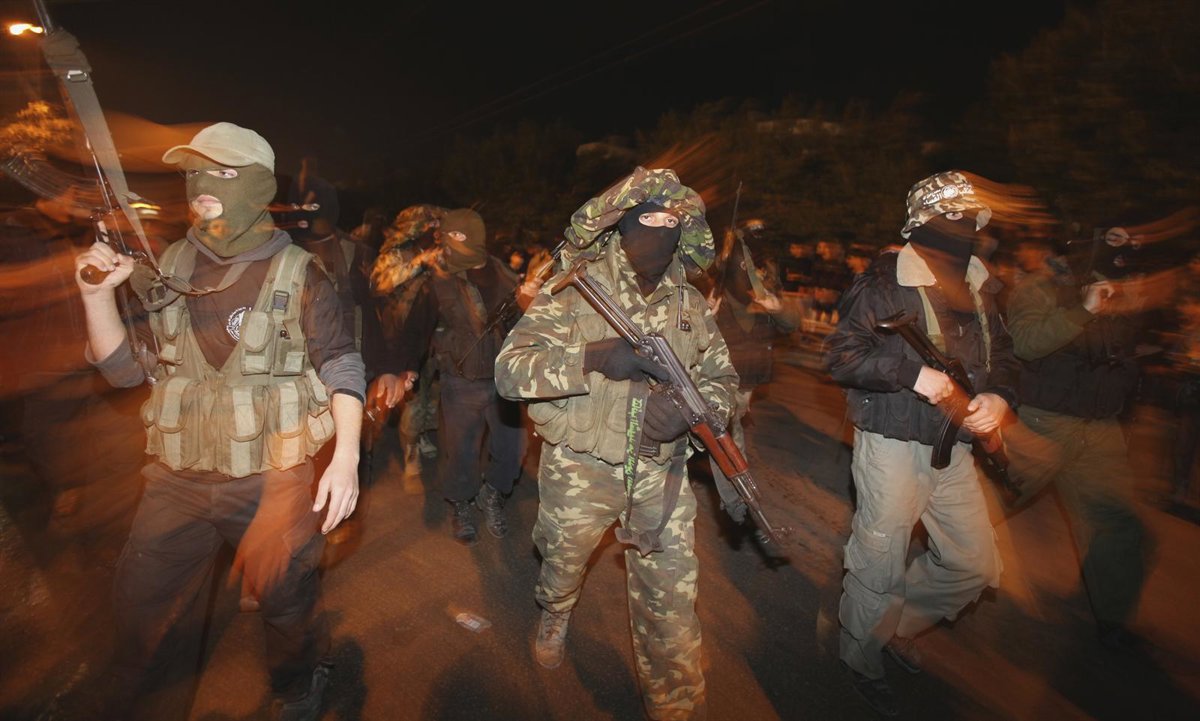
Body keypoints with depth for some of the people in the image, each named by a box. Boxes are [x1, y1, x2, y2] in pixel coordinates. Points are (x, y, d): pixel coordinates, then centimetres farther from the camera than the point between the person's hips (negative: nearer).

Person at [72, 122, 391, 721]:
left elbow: (341, 367, -9)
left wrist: (346, 453, -20)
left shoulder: (297, 275, -8)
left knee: (288, 601, 14)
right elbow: (125, 367, 7)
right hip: (176, 481, 4)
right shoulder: (166, 269, 3)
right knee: (144, 613, 15)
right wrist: (99, 294, -8)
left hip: (273, 481, -3)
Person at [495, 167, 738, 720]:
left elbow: (722, 377, 9)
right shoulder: (573, 292, -10)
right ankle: (553, 618, 60)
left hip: (660, 474, 2)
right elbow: (509, 370, -17)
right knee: (562, 566, 23)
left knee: (673, 604, 7)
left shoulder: (691, 305, 3)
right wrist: (593, 357, -30)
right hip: (579, 471, -2)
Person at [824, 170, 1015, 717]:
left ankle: (897, 627, 39)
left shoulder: (979, 288, 11)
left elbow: (1001, 355, 15)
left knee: (976, 565, 15)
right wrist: (913, 372, -24)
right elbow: (841, 354, -17)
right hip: (892, 445, -7)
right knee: (878, 568, 6)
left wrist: (999, 395, -6)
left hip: (953, 447, 7)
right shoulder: (885, 283, -11)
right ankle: (861, 662, 32)